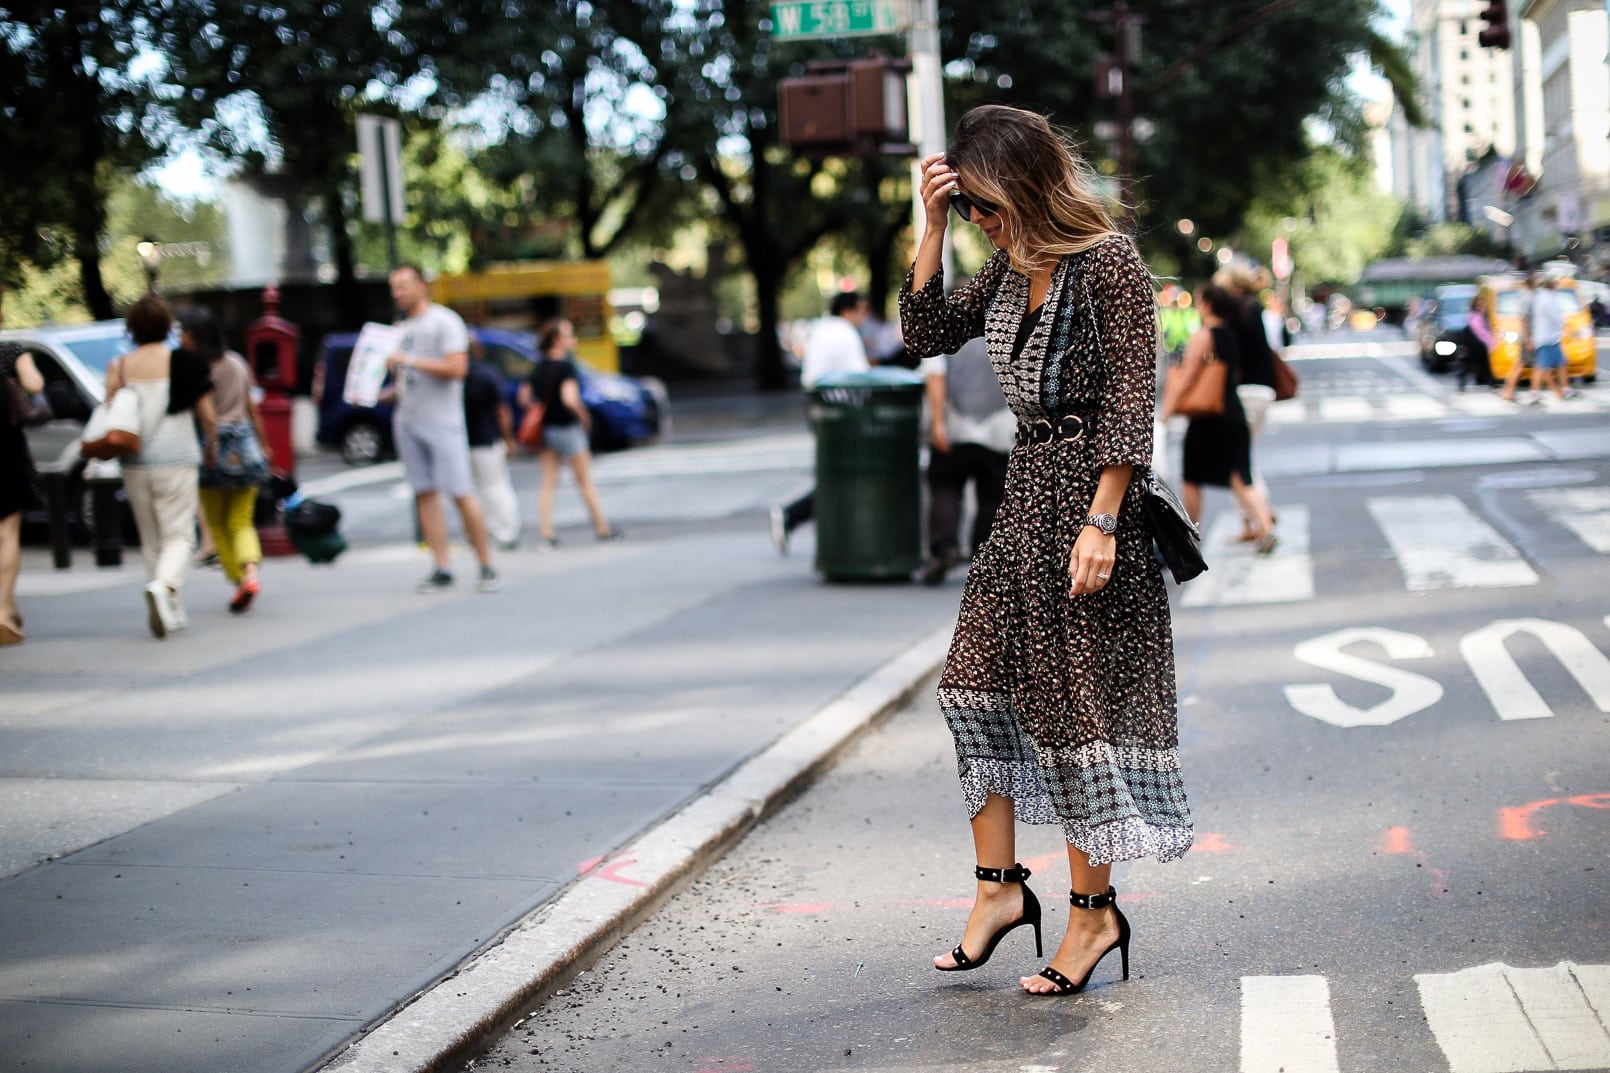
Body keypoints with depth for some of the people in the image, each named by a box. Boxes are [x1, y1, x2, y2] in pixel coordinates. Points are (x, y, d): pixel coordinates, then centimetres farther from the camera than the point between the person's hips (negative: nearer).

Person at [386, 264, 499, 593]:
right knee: (425, 493, 2)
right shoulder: (403, 329, 18)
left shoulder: (444, 321, -5)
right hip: (408, 421, 7)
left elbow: (456, 368, -17)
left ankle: (486, 566, -2)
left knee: (460, 493, -9)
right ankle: (441, 569, 3)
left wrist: (410, 360, -17)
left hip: (442, 421, -7)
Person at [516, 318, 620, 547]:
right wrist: (584, 416, -13)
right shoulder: (566, 367, -16)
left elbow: (524, 397, 9)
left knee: (548, 483, 6)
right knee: (585, 481, 6)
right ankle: (603, 528, 15)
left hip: (544, 430, 6)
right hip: (566, 428, -6)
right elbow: (569, 399, -28)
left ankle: (546, 531, -2)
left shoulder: (539, 368, 6)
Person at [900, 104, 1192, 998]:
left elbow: (1130, 403, -16)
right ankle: (999, 885, 15)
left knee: (1077, 700, -2)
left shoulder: (1108, 263, -13)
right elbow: (927, 334, 12)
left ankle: (1094, 911, 9)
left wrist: (1100, 523, -22)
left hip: (1089, 494, -8)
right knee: (975, 683, 6)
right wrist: (930, 227, 2)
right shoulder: (1012, 263, 11)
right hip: (1026, 491, 8)